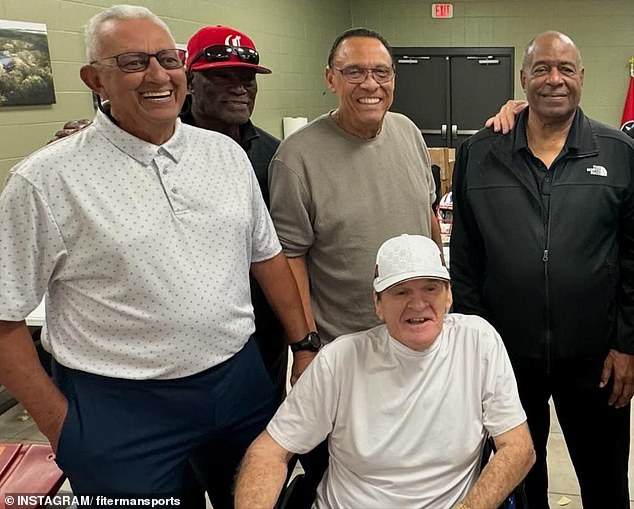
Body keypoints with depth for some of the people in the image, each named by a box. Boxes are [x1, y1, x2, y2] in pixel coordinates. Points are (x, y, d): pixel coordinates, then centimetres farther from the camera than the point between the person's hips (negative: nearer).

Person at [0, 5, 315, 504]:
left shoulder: (227, 153, 2)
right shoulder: (45, 181, -12)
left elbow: (267, 255, 10)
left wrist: (304, 345, 8)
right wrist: (62, 427, -7)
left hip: (241, 381, 5)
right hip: (117, 408, -4)